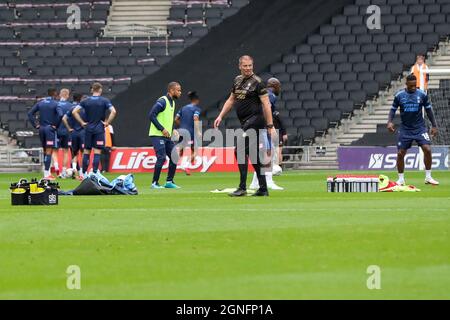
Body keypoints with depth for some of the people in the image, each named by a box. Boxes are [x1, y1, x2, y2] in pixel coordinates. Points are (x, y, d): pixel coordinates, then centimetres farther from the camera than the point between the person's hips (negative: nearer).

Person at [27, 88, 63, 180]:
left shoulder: (40, 103, 10)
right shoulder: (55, 104, -6)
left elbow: (30, 113, 8)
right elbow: (60, 115, -22)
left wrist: (35, 125, 6)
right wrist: (56, 125, -10)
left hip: (41, 128, 5)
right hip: (50, 128, -5)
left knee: (45, 151, 16)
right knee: (49, 151, -6)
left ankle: (47, 172, 20)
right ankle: (46, 174, -11)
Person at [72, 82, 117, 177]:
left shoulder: (85, 101, 4)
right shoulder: (104, 101, -3)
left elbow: (74, 112, -2)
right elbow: (113, 111, -16)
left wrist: (82, 122, 2)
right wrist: (107, 123, -6)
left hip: (88, 128, 2)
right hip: (99, 129, -2)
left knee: (86, 151, 9)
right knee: (97, 152, -2)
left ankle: (84, 173, 12)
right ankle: (94, 173, -7)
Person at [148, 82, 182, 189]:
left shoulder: (172, 102, 15)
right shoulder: (162, 101, -13)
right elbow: (151, 115, -20)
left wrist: (171, 131, 10)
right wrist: (162, 129, -21)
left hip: (167, 136, 9)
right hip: (157, 135, -9)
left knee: (174, 158, 5)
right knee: (161, 158, -15)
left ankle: (169, 182, 13)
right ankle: (154, 183, -7)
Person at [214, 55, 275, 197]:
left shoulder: (257, 82, -9)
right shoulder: (238, 80, 14)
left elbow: (266, 104, -12)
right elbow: (231, 100, 24)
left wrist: (270, 126, -16)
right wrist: (220, 117, 16)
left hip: (255, 120, -8)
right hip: (245, 122, 8)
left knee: (240, 151, -16)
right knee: (254, 155, 10)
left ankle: (242, 188, -17)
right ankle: (263, 189, 14)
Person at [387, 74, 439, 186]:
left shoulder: (422, 95, -2)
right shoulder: (399, 96, -2)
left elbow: (429, 110, 6)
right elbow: (393, 109, 5)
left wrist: (434, 126, 5)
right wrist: (390, 122, -12)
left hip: (420, 128, -1)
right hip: (405, 129, 1)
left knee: (427, 149, -15)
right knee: (400, 153, -2)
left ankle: (428, 177, -3)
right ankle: (401, 179, 13)